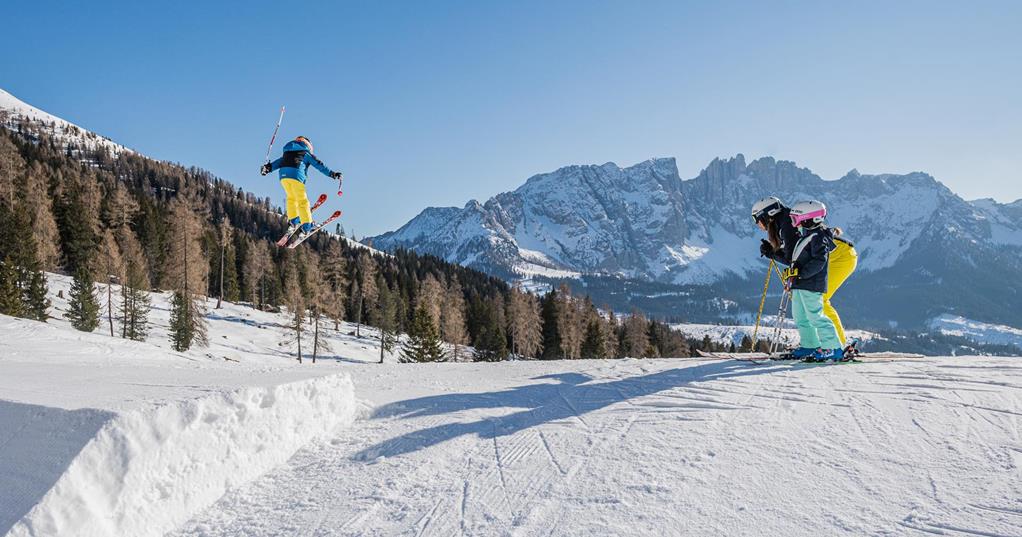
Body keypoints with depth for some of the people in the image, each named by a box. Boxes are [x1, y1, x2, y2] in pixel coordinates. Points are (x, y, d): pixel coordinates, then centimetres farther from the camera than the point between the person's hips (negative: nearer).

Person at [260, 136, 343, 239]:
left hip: (283, 175, 5)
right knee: (302, 201, 0)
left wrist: (268, 167, 12)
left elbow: (278, 162, 20)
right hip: (296, 175, -5)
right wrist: (332, 174, 12)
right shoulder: (306, 153, 17)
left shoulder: (287, 153, 32)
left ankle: (293, 221, 16)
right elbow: (319, 165, 12)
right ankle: (306, 225, -4)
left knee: (291, 198, 23)